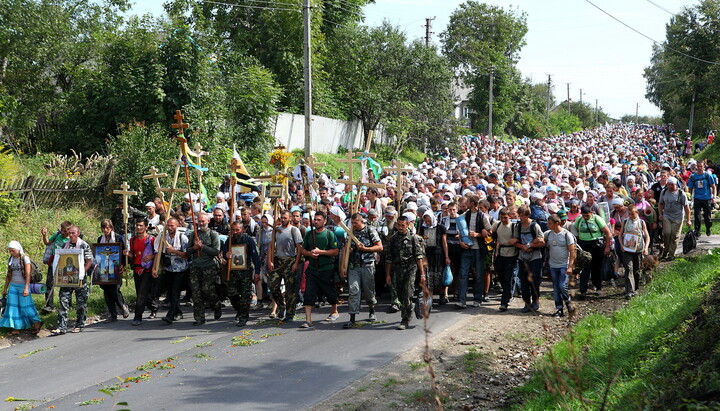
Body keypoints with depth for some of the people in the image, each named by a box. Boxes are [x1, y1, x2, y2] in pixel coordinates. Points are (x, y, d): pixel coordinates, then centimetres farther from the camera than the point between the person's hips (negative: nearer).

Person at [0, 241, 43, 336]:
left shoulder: (25, 259, -10)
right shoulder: (11, 259, 7)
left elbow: (28, 274, -14)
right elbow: (9, 275, 14)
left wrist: (26, 288, -21)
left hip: (22, 285, -6)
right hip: (13, 286, 6)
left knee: (25, 306, -2)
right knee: (13, 306, 1)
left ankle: (37, 323, 15)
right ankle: (16, 328, 5)